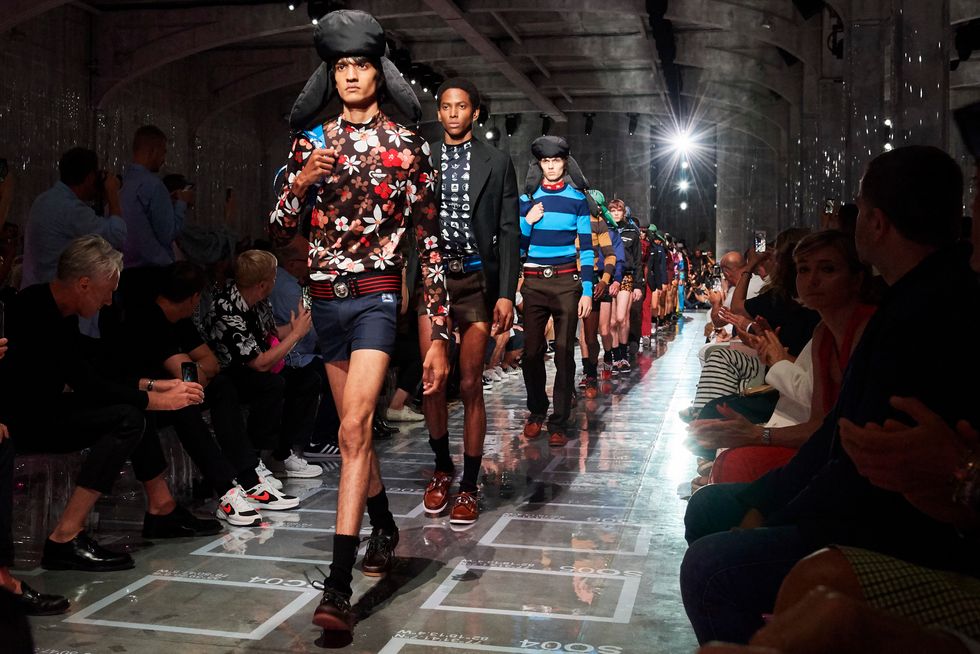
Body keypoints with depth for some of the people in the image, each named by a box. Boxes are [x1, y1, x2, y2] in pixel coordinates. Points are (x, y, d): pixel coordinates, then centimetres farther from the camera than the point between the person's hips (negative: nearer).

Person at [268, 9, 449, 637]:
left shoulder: (408, 147, -1)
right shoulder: (311, 143, 8)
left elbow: (430, 244, -1)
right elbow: (280, 233, 8)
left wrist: (439, 335, -4)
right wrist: (299, 185, -13)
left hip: (377, 297, -4)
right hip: (326, 298, 5)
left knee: (354, 428, -17)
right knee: (356, 428, 14)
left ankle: (338, 586, -18)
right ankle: (384, 529, 38)